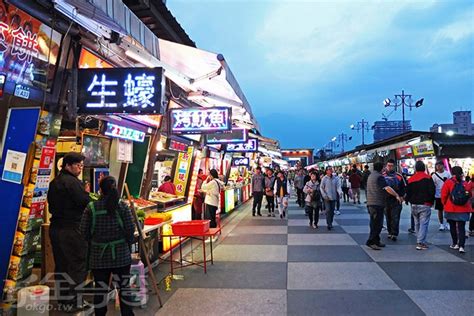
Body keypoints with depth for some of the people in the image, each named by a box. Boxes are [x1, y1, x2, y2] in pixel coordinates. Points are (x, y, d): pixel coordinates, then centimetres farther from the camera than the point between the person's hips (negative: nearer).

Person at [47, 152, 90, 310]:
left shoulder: (54, 182, 13)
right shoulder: (73, 182, -15)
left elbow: (51, 203, 20)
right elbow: (86, 203, -21)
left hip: (56, 227, 9)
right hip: (72, 229, -9)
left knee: (61, 264, 16)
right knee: (78, 264, 0)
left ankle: (62, 297, 27)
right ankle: (75, 301, 5)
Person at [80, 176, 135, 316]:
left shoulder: (91, 207, -6)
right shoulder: (123, 206, -7)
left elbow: (84, 232, -2)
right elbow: (130, 230, -7)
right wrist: (128, 244, 11)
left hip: (98, 255, 1)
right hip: (121, 254, 0)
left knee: (100, 289, 12)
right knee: (124, 288, 9)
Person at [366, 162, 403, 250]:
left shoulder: (371, 175, 17)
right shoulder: (379, 177, -12)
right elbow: (387, 188, -22)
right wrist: (397, 195, -21)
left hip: (370, 203, 10)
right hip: (377, 203, -10)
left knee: (374, 223, 14)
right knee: (377, 224, -6)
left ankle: (376, 241, 20)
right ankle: (371, 242, -6)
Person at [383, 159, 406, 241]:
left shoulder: (399, 176, 1)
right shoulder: (382, 176, 5)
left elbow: (404, 187, 6)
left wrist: (402, 196, -3)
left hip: (396, 200, -2)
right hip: (385, 200, 2)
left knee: (395, 218, -6)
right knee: (388, 218, 10)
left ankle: (394, 234, -2)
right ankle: (390, 232, 20)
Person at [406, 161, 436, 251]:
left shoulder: (411, 179, 5)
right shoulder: (427, 178, -7)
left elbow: (408, 192, 7)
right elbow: (432, 191, -9)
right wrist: (431, 201, 4)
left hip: (414, 205, 5)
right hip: (425, 205, -4)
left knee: (417, 223, 15)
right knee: (424, 224, -4)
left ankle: (419, 241, 23)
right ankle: (420, 243, -10)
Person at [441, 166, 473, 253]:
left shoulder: (448, 182, -8)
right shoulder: (466, 184, -2)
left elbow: (443, 195, -7)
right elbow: (470, 196, 5)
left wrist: (445, 204, 10)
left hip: (451, 209, -1)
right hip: (463, 209, 1)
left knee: (453, 226, 15)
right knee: (461, 227, 3)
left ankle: (455, 244, 22)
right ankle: (461, 246, -7)